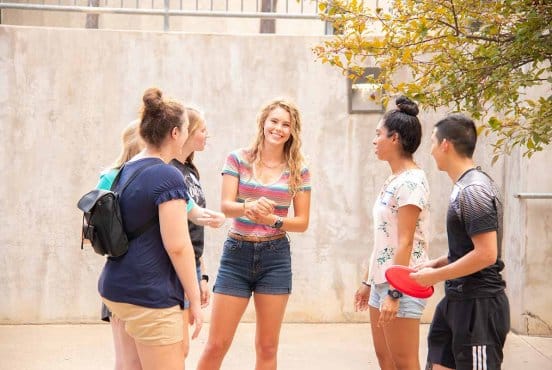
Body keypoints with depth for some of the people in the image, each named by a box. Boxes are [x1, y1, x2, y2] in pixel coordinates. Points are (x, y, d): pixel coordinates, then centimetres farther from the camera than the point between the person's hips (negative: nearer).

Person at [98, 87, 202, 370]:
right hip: (150, 296, -9)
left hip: (116, 287, 9)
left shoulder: (125, 172, 11)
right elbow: (177, 246, -17)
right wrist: (194, 299, -11)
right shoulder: (168, 176, -14)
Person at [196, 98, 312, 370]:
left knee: (267, 347, 7)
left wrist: (272, 220, -17)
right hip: (237, 255, -1)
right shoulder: (238, 159, 0)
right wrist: (249, 207, -31)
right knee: (216, 345, -1)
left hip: (275, 258, 1)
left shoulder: (298, 170, 3)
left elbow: (302, 222, 2)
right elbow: (226, 206, -9)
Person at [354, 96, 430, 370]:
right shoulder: (393, 180, 13)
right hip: (382, 281, 10)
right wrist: (368, 281, 19)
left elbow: (405, 242, -20)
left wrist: (394, 293, -21)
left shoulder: (410, 181, -16)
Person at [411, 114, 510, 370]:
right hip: (458, 299, 10)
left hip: (478, 304, -10)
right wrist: (436, 264, 9)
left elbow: (486, 255, -24)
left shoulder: (473, 191, -19)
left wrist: (435, 276, -16)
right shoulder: (465, 186, 12)